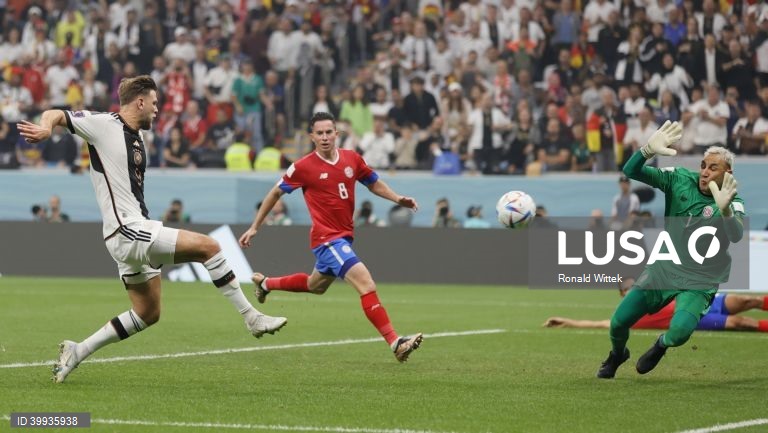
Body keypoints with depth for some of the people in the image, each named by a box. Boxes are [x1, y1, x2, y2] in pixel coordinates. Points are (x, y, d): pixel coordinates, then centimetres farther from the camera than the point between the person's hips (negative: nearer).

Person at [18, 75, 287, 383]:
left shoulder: (136, 140, 17)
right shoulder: (104, 125, -8)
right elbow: (56, 115, -15)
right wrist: (45, 127, -37)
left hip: (136, 232, 10)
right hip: (128, 231, -10)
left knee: (148, 314, 14)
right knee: (207, 246, -13)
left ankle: (76, 352, 18)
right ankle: (252, 318, -6)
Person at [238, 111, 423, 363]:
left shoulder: (352, 159, 2)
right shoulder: (303, 167, -10)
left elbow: (374, 183, 18)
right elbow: (276, 193, 3)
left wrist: (398, 199, 1)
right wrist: (254, 227, 5)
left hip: (344, 237, 7)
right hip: (326, 238, -7)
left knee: (315, 286, 30)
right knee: (366, 283, -22)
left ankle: (265, 283, 53)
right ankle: (395, 343, -26)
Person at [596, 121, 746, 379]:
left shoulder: (732, 203, -16)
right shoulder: (680, 180, -6)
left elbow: (737, 236, -37)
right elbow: (631, 172, -12)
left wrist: (724, 210, -58)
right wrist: (648, 151, -32)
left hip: (699, 282, -4)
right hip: (664, 270, 4)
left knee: (679, 331, -29)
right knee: (618, 323, 1)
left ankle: (661, 345, 11)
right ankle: (617, 355, 39)